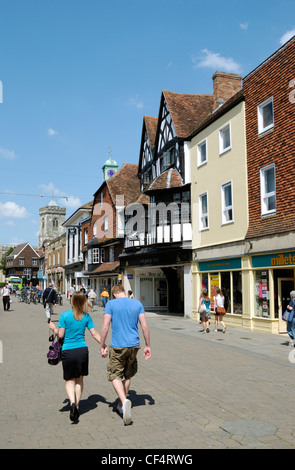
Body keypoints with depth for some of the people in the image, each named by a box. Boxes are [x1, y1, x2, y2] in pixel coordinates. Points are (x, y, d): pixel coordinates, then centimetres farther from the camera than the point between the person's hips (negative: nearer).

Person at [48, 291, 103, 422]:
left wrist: (53, 328, 13)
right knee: (79, 379, 16)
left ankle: (72, 403, -15)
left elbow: (60, 335, -5)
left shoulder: (64, 315, -7)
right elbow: (95, 334, -1)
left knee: (69, 380, 8)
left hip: (67, 351, -2)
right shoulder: (86, 316, 0)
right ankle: (77, 406, 21)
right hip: (82, 350, 2)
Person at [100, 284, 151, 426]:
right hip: (134, 345, 4)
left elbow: (105, 327, -9)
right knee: (127, 375, 20)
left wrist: (102, 346, 1)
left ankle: (124, 401, -18)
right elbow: (145, 327, 1)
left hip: (117, 346, -4)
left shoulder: (111, 304, -4)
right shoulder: (137, 304, 4)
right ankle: (122, 405, 29)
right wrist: (148, 346, 8)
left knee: (115, 376, 6)